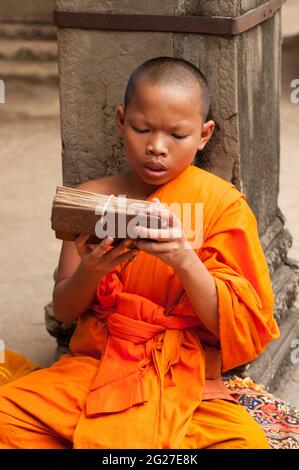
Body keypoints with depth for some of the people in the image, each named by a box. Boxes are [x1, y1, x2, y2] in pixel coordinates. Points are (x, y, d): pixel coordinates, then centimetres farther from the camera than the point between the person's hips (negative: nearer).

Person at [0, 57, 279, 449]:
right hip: (94, 367, 2)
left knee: (245, 441, -31)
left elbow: (235, 327, -9)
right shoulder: (92, 197, 3)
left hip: (186, 382, -1)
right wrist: (90, 271, -18)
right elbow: (63, 310, 5)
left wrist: (184, 259, -26)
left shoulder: (223, 204, -4)